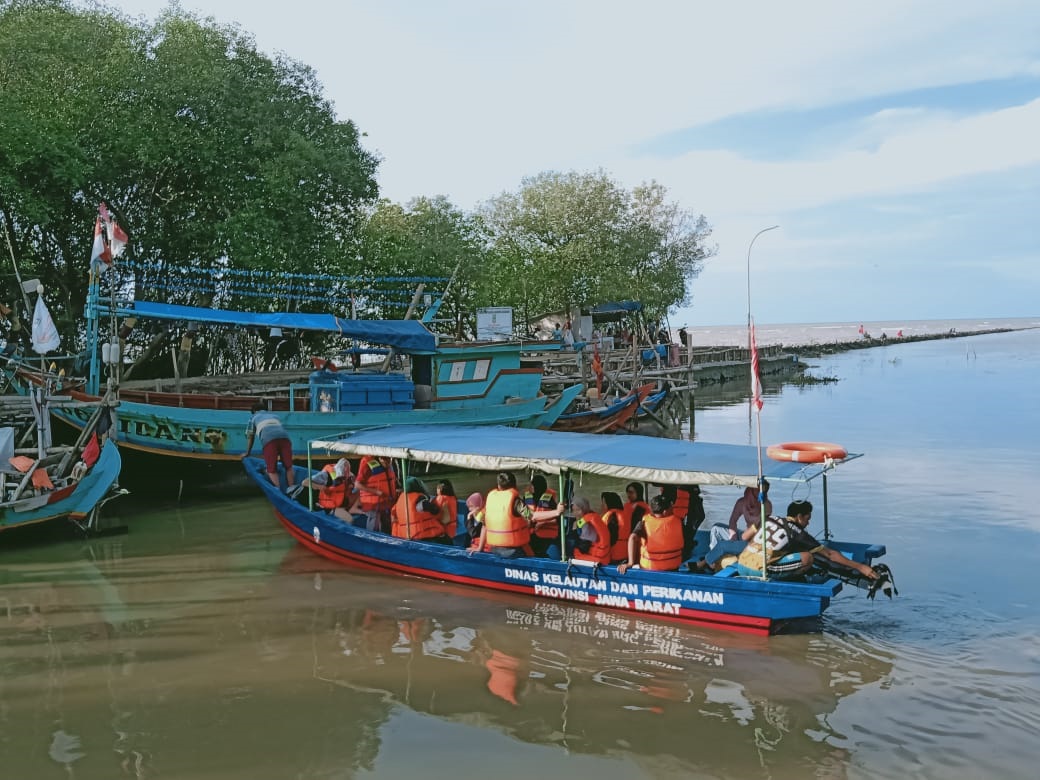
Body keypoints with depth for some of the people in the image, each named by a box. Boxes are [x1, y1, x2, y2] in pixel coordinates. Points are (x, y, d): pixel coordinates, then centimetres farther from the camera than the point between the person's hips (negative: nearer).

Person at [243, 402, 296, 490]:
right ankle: (291, 487, -9)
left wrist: (247, 453, 45)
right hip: (284, 436, 3)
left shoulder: (253, 417, 31)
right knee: (288, 466, 10)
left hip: (268, 439, -3)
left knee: (272, 469, -2)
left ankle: (278, 489, -23)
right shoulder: (274, 415, 41)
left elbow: (250, 437, 33)